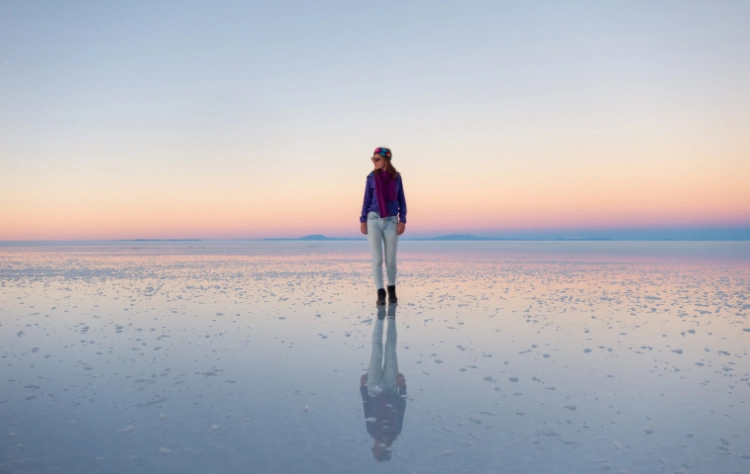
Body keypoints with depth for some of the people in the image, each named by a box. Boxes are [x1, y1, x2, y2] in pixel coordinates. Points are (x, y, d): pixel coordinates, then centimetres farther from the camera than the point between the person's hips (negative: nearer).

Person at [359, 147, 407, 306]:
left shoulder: (396, 177, 4)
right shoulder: (371, 177, 2)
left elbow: (401, 200, 6)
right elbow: (367, 200, 5)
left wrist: (402, 221, -3)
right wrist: (362, 220, -2)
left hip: (391, 222, 1)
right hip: (374, 220, -1)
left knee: (390, 260, 6)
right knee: (377, 259, -3)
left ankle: (392, 290, 26)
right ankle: (380, 293, 5)